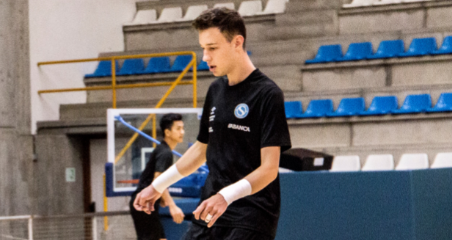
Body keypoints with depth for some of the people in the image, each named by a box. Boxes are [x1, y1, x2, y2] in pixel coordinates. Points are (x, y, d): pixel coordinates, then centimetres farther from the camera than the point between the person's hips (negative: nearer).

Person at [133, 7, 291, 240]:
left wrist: (227, 195, -31)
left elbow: (269, 169, -17)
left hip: (250, 220, -7)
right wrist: (158, 186, 26)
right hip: (209, 214, 7)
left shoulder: (267, 94, -11)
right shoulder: (216, 90, 12)